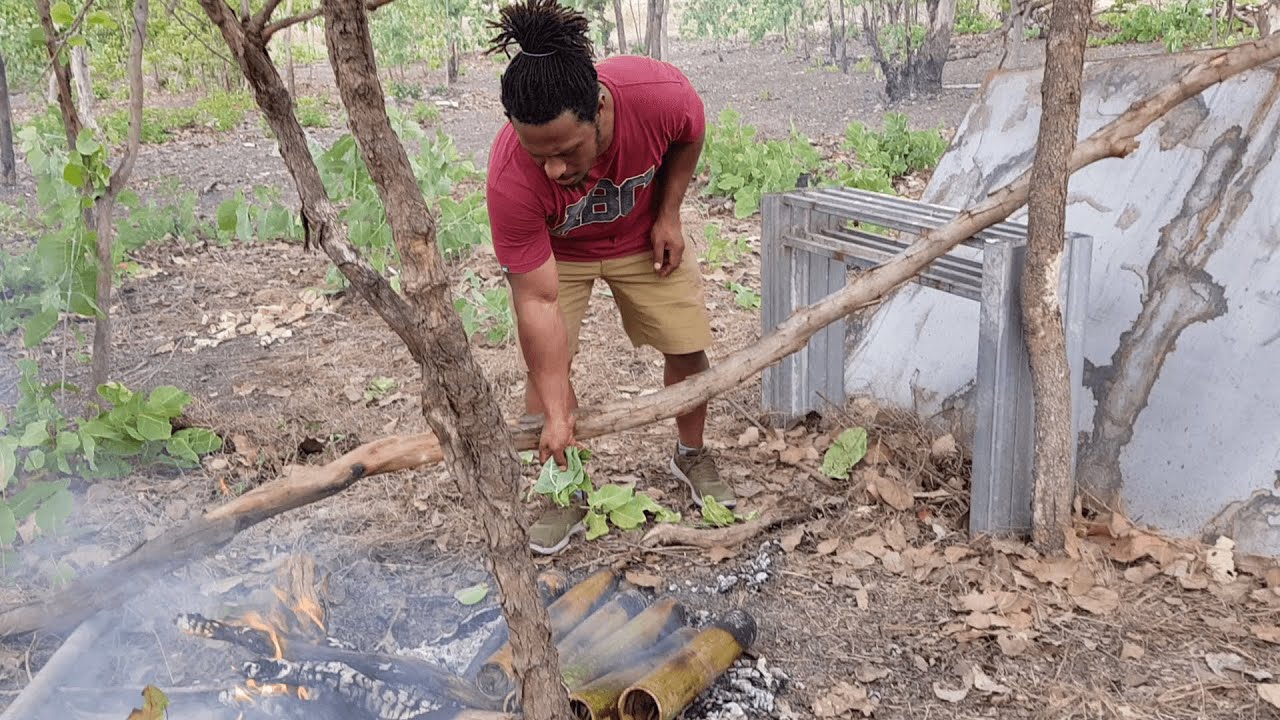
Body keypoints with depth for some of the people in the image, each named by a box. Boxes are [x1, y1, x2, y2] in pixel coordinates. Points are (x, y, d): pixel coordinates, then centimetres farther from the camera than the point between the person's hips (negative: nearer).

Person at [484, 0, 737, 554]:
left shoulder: (662, 94, -38)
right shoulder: (510, 178, -41)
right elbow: (539, 302, -34)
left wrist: (668, 214, -12)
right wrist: (557, 418, -31)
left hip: (641, 235, 2)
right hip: (551, 250, -2)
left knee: (688, 347, 3)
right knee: (544, 367, -12)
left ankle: (691, 454, 31)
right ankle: (565, 491, 10)